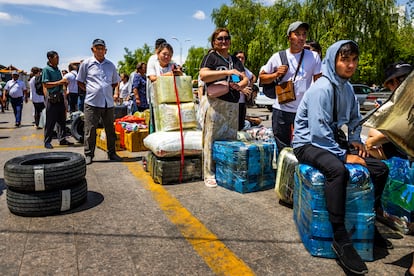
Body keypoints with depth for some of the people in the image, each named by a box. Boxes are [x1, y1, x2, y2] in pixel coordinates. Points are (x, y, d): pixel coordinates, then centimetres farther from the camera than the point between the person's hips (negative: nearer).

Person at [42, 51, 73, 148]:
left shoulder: (58, 70, 16)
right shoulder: (46, 69, -7)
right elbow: (46, 84, -15)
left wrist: (64, 82, 5)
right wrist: (59, 82, -18)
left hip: (60, 97, 8)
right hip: (52, 98, -7)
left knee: (62, 120, 10)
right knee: (50, 122, -3)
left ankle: (62, 139, 18)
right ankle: (47, 142, 6)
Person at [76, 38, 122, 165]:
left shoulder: (110, 65, 13)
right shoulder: (86, 63, 4)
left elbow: (115, 82, 25)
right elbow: (80, 82, 11)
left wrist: (115, 92, 11)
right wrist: (90, 90, 2)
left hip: (108, 102, 3)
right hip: (92, 102, -3)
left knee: (110, 129, 10)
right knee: (90, 130, -1)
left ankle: (112, 153, 22)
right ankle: (88, 155, 10)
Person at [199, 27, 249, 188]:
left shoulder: (235, 60, 21)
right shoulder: (211, 57, 3)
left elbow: (245, 79, 18)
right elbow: (203, 75, -13)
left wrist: (240, 85, -6)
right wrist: (227, 72, -19)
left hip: (233, 105, 6)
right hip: (216, 103, -6)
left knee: (231, 139, 6)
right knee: (212, 139, -6)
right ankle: (209, 175, 1)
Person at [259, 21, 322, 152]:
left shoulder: (314, 57, 1)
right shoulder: (278, 57, 1)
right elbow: (262, 77, 8)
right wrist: (276, 74, -11)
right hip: (281, 110, 1)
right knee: (282, 150, 12)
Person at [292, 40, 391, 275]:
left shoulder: (347, 87, 7)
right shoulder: (322, 88, -20)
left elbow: (354, 118, 22)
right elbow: (318, 132, -26)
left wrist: (356, 140, 4)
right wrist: (344, 156, -23)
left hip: (330, 143, 9)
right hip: (308, 143, -9)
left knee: (380, 168, 1)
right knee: (338, 170, -38)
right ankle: (340, 237, -29)